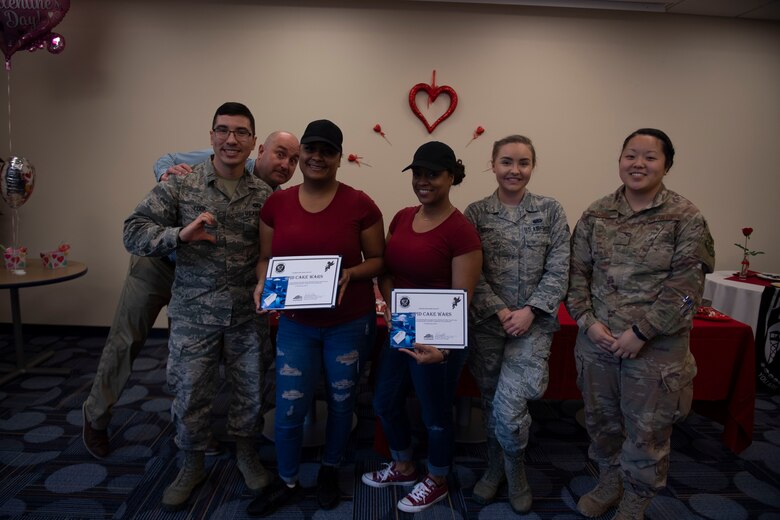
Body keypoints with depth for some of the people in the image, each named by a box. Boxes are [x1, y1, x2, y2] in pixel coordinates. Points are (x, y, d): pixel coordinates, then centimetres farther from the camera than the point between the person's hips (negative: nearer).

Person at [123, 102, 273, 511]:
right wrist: (180, 234, -26)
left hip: (247, 314, 2)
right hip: (193, 313, -1)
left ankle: (245, 452, 41)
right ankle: (192, 466, 37)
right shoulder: (179, 185, -6)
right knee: (190, 394, 12)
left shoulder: (265, 195, 0)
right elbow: (134, 232, -9)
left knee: (249, 389, 15)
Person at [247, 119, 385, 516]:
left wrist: (349, 273, -22)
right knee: (288, 407, 7)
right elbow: (265, 258, 6)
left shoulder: (359, 204, -10)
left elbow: (378, 260, -3)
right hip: (296, 324, 2)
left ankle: (330, 471, 43)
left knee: (341, 402, 16)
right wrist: (263, 284, -14)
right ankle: (287, 482, 35)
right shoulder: (276, 204, -2)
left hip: (350, 324, -1)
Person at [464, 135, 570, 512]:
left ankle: (515, 471, 21)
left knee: (508, 406, -10)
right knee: (491, 403, 12)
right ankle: (496, 468, 36)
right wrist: (500, 311, -13)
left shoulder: (550, 211, 1)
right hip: (487, 322, 2)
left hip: (533, 322, -1)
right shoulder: (476, 212, 1)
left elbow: (558, 271, -3)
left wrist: (530, 310, -13)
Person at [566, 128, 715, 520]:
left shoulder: (685, 218, -7)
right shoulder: (595, 214, 3)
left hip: (656, 348, -3)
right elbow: (577, 272, 3)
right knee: (601, 420, 19)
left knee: (647, 432, 12)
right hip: (597, 342, 3)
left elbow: (686, 286, -12)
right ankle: (608, 483, 44)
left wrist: (641, 333, -16)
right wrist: (588, 321, -9)